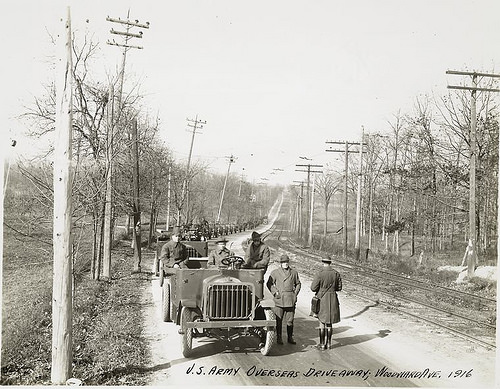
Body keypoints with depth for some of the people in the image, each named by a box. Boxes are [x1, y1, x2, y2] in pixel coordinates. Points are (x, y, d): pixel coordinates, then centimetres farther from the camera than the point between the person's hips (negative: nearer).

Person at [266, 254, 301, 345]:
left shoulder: (294, 272, 8)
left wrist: (295, 293, 6)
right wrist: (275, 292, -6)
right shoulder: (275, 272, 2)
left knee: (290, 320, 5)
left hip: (290, 299, 2)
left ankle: (290, 337, 17)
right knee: (279, 320, 0)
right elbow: (269, 283, 5)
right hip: (279, 300, -2)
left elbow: (298, 284, 19)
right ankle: (279, 338, 10)